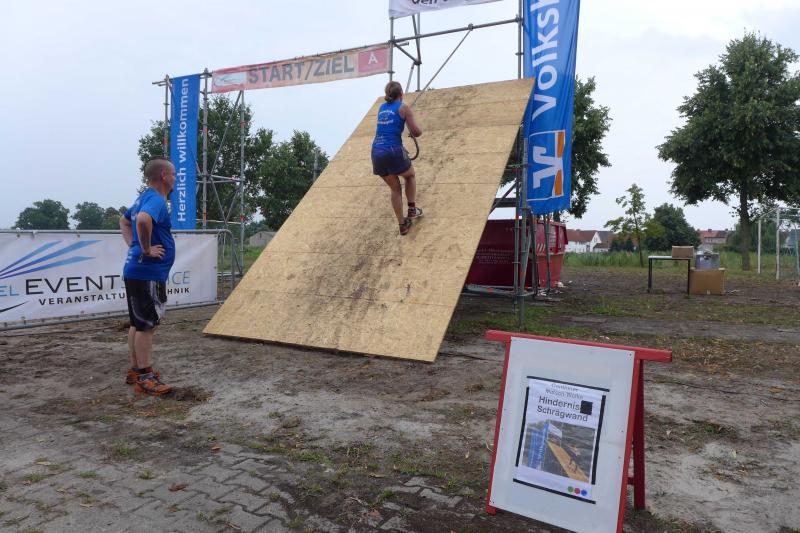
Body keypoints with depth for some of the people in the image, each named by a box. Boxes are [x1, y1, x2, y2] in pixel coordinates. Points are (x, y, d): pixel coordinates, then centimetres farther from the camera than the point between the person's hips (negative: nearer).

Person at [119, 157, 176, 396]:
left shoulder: (143, 198, 15)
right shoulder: (156, 200, -15)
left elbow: (124, 221, 30)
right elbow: (143, 220, -37)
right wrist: (147, 249, -24)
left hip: (135, 271, 10)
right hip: (148, 274, -10)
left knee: (138, 324, 15)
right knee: (147, 325, -4)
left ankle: (135, 370, 25)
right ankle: (145, 377, 3)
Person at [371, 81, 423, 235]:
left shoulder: (382, 108, 17)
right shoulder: (403, 107, 0)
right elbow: (417, 132, -4)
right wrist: (418, 127, 17)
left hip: (377, 153, 5)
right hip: (394, 152, -5)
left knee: (395, 189, 20)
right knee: (410, 175, 27)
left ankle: (402, 225, 20)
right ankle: (412, 209, 20)